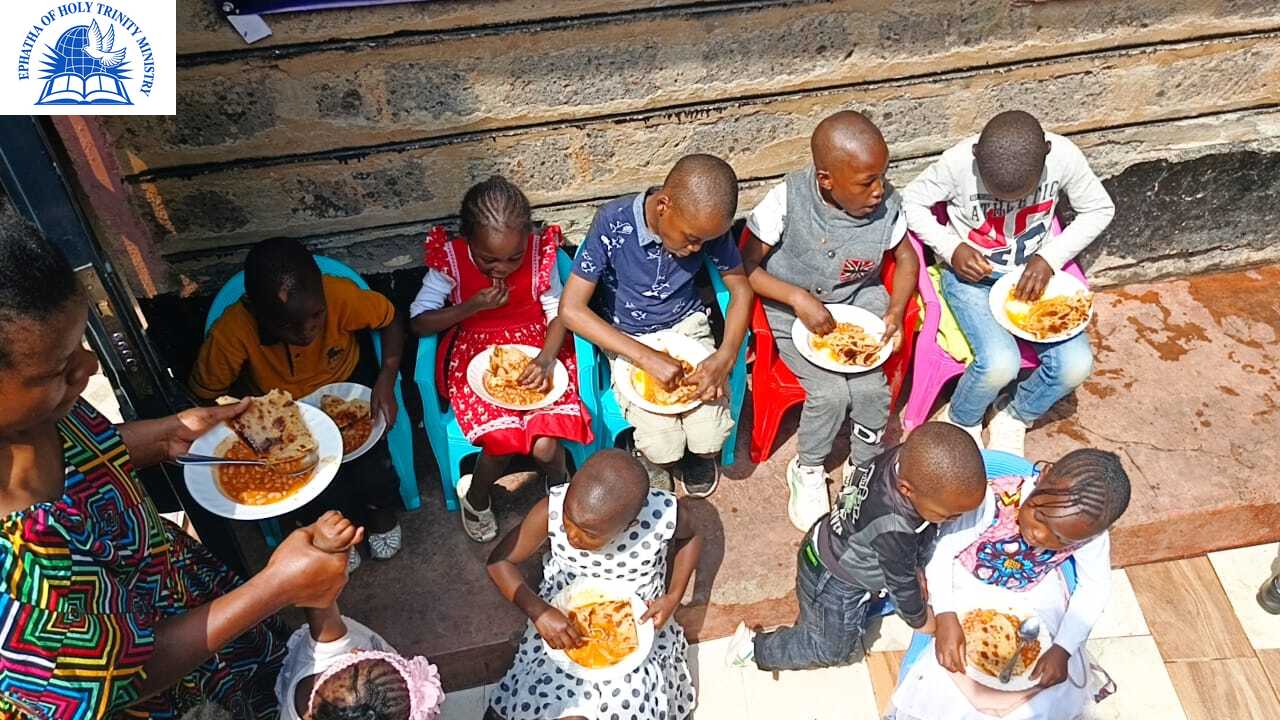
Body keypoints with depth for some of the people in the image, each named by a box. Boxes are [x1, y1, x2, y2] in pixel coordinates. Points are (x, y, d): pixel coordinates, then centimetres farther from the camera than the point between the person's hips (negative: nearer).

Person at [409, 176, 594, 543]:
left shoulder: (540, 252, -13)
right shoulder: (450, 258, -14)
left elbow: (558, 312, -6)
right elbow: (419, 321, -10)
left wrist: (546, 359, -24)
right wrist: (472, 306, -23)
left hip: (534, 351, 1)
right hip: (475, 357, 0)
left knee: (545, 446, -21)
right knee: (502, 438, -23)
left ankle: (560, 487, 15)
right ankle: (476, 498, 11)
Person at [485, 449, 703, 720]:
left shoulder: (666, 514, -28)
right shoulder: (552, 509, -27)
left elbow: (690, 537, -2)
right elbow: (500, 561, -13)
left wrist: (674, 597, -13)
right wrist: (538, 611, -27)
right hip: (562, 623, 0)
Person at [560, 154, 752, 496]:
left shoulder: (706, 225, -16)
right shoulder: (613, 223, -26)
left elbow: (741, 288, -4)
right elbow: (571, 309, -25)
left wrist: (726, 356, -22)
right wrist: (648, 358, -31)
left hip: (687, 326, 2)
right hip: (628, 340, -2)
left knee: (710, 437, -17)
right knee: (664, 447, -20)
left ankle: (701, 453, 20)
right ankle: (651, 457, 18)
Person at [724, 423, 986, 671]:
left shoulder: (910, 458, -26)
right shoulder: (893, 531, -44)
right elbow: (902, 583, -21)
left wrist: (916, 568, 9)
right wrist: (921, 622, -2)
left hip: (837, 546, 7)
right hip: (833, 581, -7)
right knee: (833, 648, 13)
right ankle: (755, 648, 24)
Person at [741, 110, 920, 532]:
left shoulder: (886, 204, -13)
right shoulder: (788, 200, -22)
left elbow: (906, 258, 5)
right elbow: (747, 266, -15)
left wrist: (896, 311, -11)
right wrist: (799, 298, -27)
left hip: (860, 302, 3)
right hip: (795, 312, -2)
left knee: (872, 389, -19)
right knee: (831, 391, -22)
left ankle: (863, 470, 11)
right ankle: (807, 471, 8)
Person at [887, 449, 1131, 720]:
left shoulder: (1090, 534, -24)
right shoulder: (991, 503, -37)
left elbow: (1095, 588, -8)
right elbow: (941, 550, -25)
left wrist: (1063, 649, -18)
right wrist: (946, 616, -34)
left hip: (1036, 600, 3)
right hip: (969, 591, -3)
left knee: (1061, 687, -1)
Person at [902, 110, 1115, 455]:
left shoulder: (1063, 156, -19)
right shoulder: (958, 162, -25)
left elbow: (1100, 208, -2)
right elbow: (911, 202, -8)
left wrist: (1050, 257, -15)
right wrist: (951, 248, -22)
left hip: (1034, 271, 3)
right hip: (971, 272, -3)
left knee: (1076, 364, -16)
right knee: (1000, 362, -28)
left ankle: (1014, 416, 14)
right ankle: (960, 421, 6)